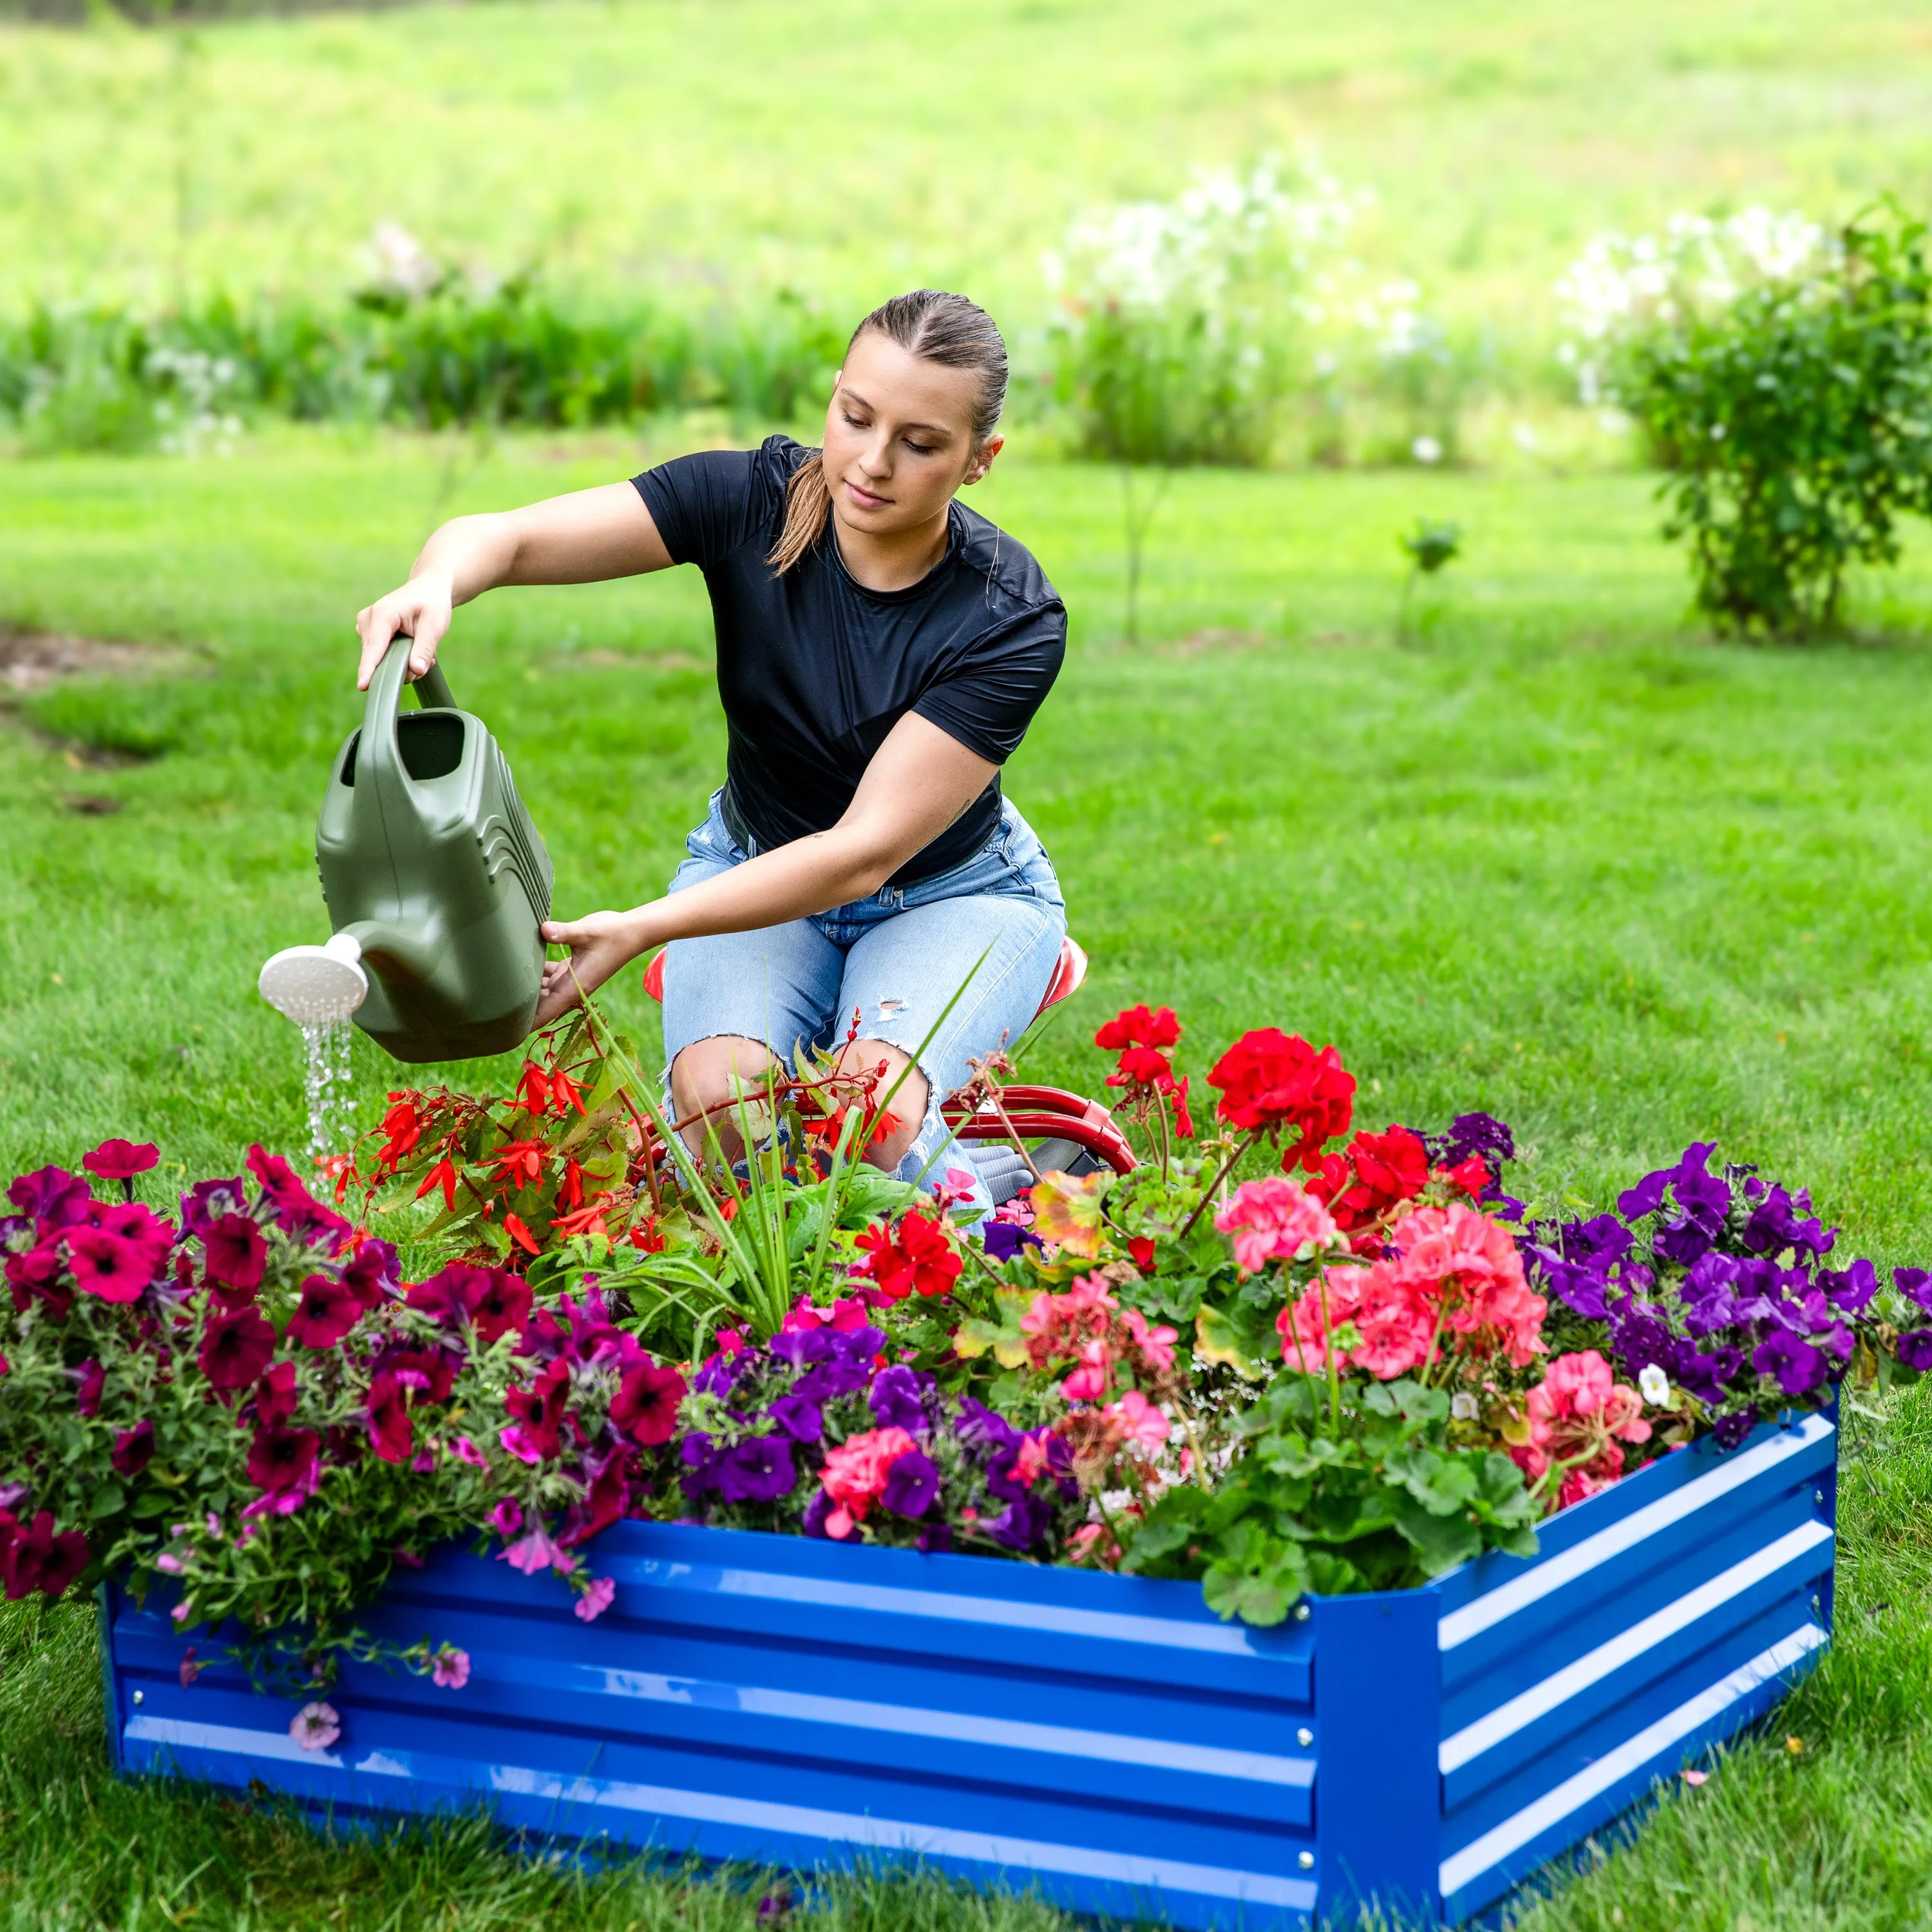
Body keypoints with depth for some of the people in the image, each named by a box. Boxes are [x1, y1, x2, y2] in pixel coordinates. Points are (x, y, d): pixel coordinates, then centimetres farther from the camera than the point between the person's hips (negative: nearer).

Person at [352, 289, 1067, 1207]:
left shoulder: (1014, 623, -26)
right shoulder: (753, 499, -20)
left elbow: (868, 848, -32)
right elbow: (501, 538, -27)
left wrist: (643, 928, -42)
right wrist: (434, 585, -52)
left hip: (950, 894, -2)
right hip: (755, 867, 2)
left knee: (872, 1117, -32)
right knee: (717, 1099, -29)